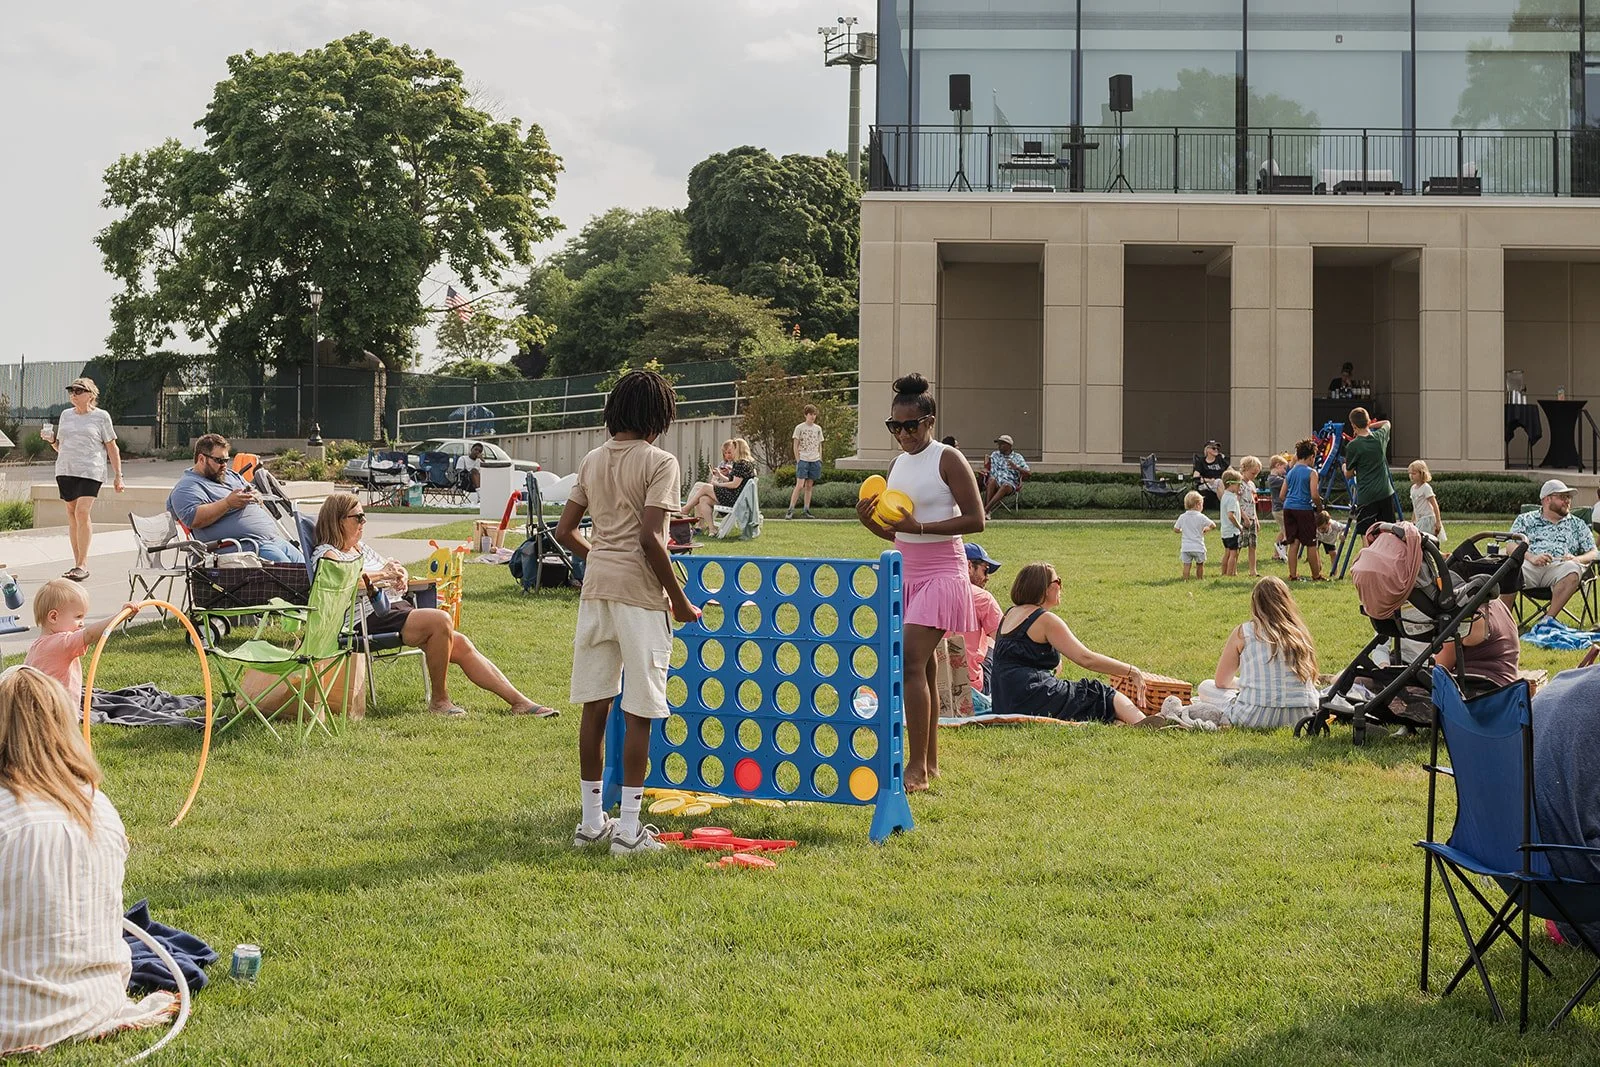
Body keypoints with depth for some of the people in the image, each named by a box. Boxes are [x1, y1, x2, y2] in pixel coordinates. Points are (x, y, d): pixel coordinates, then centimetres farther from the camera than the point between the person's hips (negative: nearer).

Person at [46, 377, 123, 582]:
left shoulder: (101, 417, 3)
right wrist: (51, 440, 0)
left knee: (82, 513, -17)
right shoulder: (66, 415, 15)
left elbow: (112, 448, 5)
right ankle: (77, 563, 9)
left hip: (90, 471, -5)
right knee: (71, 514, 4)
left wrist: (118, 476, 1)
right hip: (65, 470, 5)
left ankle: (83, 564, -16)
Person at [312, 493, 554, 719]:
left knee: (462, 645, -6)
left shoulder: (361, 547, 26)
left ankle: (519, 701, -9)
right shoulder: (325, 553, -1)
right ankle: (439, 700, -18)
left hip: (396, 609, 9)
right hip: (372, 619, -9)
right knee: (441, 620, -28)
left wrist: (398, 573, 5)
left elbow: (392, 570, 29)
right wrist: (382, 575, -11)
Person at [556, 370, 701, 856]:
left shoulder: (592, 461, 11)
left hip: (596, 588, 6)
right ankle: (628, 829, 1)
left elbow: (564, 532, 11)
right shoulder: (659, 462, -8)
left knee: (595, 707, 10)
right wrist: (680, 600, -8)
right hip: (640, 593, -6)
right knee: (638, 714, -1)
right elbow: (650, 538, -17)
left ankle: (592, 822, 17)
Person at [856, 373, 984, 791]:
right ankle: (930, 763, 15)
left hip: (941, 574, -7)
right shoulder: (897, 465, 13)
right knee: (922, 666, 8)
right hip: (906, 573, 7)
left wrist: (920, 526, -22)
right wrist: (869, 521, -2)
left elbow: (976, 520, -14)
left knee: (912, 661, -17)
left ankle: (917, 766, -16)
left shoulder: (948, 461, -8)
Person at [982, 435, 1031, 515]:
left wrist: (1016, 467, -11)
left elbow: (1029, 473, 6)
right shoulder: (995, 454, 22)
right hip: (995, 483, 2)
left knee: (1005, 486, -39)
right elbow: (986, 468, 16)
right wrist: (985, 470, -9)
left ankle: (985, 510, -50)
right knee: (991, 480, -36)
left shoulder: (1017, 457, 13)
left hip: (1010, 484, -2)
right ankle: (987, 511, -46)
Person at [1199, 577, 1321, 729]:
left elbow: (1221, 682, 10)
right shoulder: (1300, 632, 7)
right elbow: (1311, 680, 17)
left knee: (1206, 687, 20)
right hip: (1301, 716, 4)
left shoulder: (1243, 632, 0)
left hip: (1258, 717, -4)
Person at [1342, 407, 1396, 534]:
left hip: (1366, 496, -5)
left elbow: (1348, 474, 1)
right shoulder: (1380, 437, 3)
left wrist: (1344, 467, 21)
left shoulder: (1352, 446, -12)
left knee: (1367, 537, -4)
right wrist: (1369, 426, 22)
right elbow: (1387, 423, 29)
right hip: (1386, 493, 5)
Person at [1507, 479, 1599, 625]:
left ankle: (1548, 619, -35)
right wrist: (1531, 557, -12)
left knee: (1572, 570, -36)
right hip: (1529, 564, -1)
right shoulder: (1525, 519, 22)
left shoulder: (1577, 524, 27)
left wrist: (1577, 559, -4)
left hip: (1559, 566, 1)